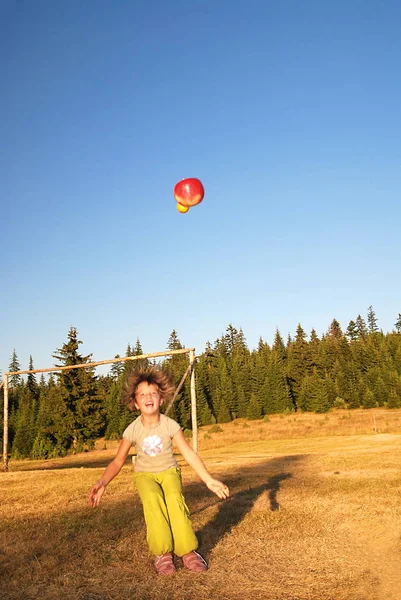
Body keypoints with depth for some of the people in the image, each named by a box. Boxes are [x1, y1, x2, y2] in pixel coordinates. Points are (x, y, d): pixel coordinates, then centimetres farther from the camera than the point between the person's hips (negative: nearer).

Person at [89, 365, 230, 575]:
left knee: (175, 498, -32)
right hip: (145, 474, 0)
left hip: (168, 471, 0)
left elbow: (189, 453, -11)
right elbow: (118, 461, -8)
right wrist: (102, 483, -25)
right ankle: (162, 553, -25)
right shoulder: (132, 430, -14)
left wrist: (209, 479, -18)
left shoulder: (170, 425, -15)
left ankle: (188, 551, -20)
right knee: (152, 498, -33)